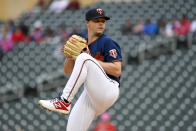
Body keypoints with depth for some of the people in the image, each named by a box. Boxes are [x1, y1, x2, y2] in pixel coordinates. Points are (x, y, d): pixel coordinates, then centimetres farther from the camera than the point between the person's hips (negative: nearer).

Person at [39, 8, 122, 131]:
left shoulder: (108, 42, -4)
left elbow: (117, 71, -15)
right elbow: (68, 71, 16)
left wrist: (91, 60, -16)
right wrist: (69, 57, -5)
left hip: (108, 92, -7)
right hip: (90, 94, 7)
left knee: (84, 59, -26)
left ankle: (64, 102, -28)